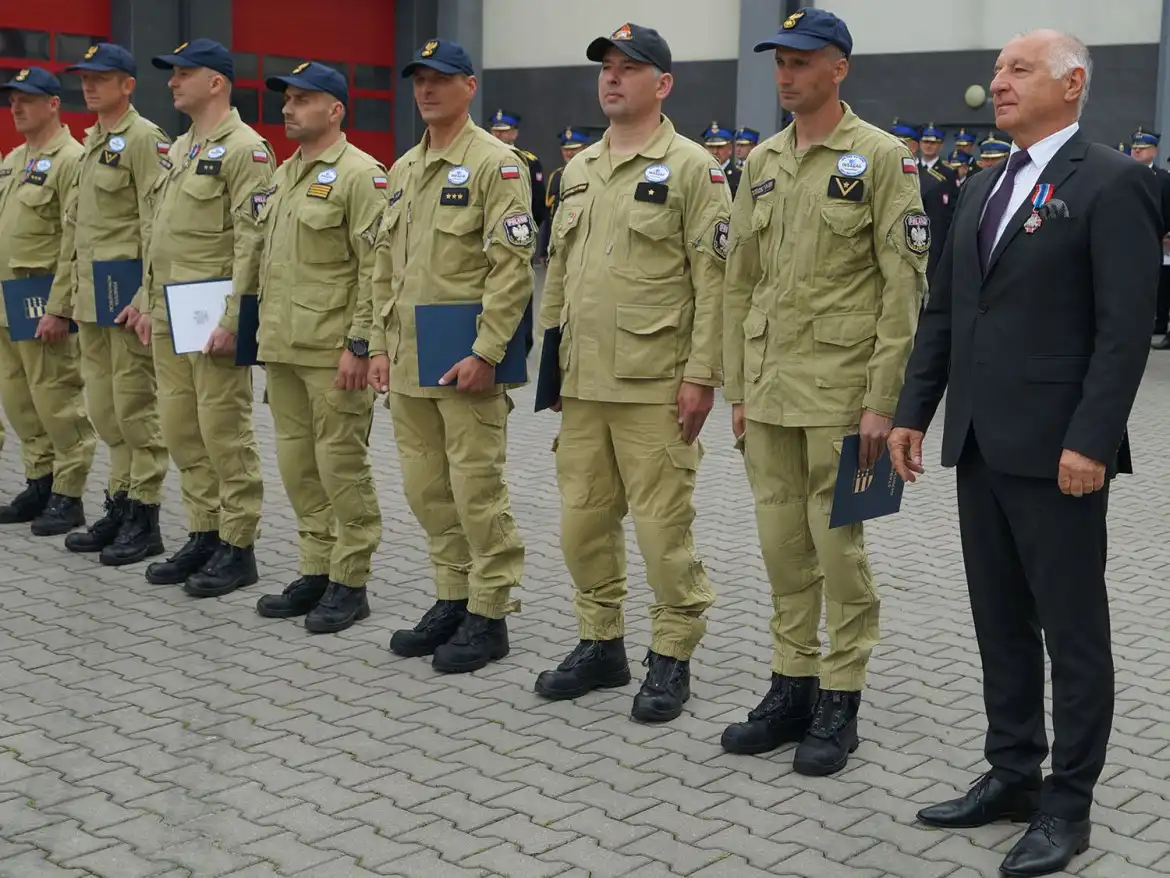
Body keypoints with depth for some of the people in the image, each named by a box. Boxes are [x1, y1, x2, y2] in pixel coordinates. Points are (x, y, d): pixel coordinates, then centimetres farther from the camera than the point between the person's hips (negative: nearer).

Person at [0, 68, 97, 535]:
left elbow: (74, 245, -18)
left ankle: (68, 496, 4)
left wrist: (57, 309, -21)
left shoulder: (71, 160, -11)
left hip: (44, 303, -9)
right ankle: (40, 483, 24)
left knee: (56, 401, -4)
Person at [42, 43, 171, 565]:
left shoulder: (144, 139, -8)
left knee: (135, 408, -4)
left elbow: (158, 226, -16)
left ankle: (144, 522, 4)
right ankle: (119, 507, 21)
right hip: (91, 301, 9)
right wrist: (61, 305, 20)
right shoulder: (92, 145, 19)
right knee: (104, 410, 12)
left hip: (129, 299, -9)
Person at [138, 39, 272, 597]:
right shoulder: (180, 149, 17)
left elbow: (252, 243, -17)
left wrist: (232, 320, -21)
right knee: (180, 429, 12)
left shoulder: (245, 149, -11)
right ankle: (203, 535, 22)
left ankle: (238, 548, 6)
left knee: (224, 431, -3)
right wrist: (149, 303, 17)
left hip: (214, 317, -9)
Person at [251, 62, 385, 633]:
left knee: (341, 464, -2)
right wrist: (265, 332, 17)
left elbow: (375, 268, -14)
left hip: (335, 352, -8)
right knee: (297, 463, 12)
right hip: (283, 349, 9)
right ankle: (315, 571, 23)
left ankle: (350, 582, 8)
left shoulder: (360, 174, -10)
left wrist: (359, 344, -18)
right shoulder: (283, 174, 16)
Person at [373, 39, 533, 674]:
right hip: (408, 362, 8)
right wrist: (380, 346, 13)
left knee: (477, 489, -2)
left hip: (466, 361, -8)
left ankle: (490, 614, 9)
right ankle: (452, 598, 25)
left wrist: (484, 353, -20)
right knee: (426, 488, 13)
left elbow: (512, 266, -15)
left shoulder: (496, 163, -8)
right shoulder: (403, 169, 16)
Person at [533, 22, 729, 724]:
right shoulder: (579, 168, 15)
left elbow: (713, 280, -10)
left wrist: (701, 375, -15)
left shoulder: (692, 167, -6)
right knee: (584, 520, 12)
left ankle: (673, 658, 14)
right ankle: (601, 644, 26)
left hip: (656, 388, -7)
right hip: (582, 383, 7)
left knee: (663, 525, -1)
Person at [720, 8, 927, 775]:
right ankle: (792, 686, 22)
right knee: (782, 540, 10)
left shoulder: (882, 157, -5)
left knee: (837, 542, 0)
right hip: (769, 391, 6)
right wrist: (737, 388, 11)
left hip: (841, 391, -6)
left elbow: (905, 284, -9)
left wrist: (883, 398, -14)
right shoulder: (762, 162, 12)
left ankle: (841, 700, 13)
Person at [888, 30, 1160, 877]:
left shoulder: (1112, 183, -8)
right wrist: (913, 412, 11)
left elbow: (1126, 326, -14)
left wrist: (1090, 441, -20)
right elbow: (944, 310, 16)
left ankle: (1068, 802, 14)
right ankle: (1012, 772, 27)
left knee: (1072, 629, 3)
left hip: (1056, 448, -7)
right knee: (1000, 622, 14)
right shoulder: (982, 187, 15)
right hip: (980, 443, 7)